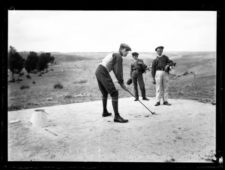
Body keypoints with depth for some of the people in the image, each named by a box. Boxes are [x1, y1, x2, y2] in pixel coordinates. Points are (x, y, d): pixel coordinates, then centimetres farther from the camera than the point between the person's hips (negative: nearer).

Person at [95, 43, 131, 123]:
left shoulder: (113, 54, 25)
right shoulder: (119, 57, -5)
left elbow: (115, 71, 26)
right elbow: (119, 72, -11)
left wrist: (120, 82, 22)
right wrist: (122, 83, 0)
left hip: (98, 72, 10)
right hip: (103, 73, -10)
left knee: (105, 93, 24)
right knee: (114, 93, -10)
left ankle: (105, 112, 36)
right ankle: (116, 116, -13)